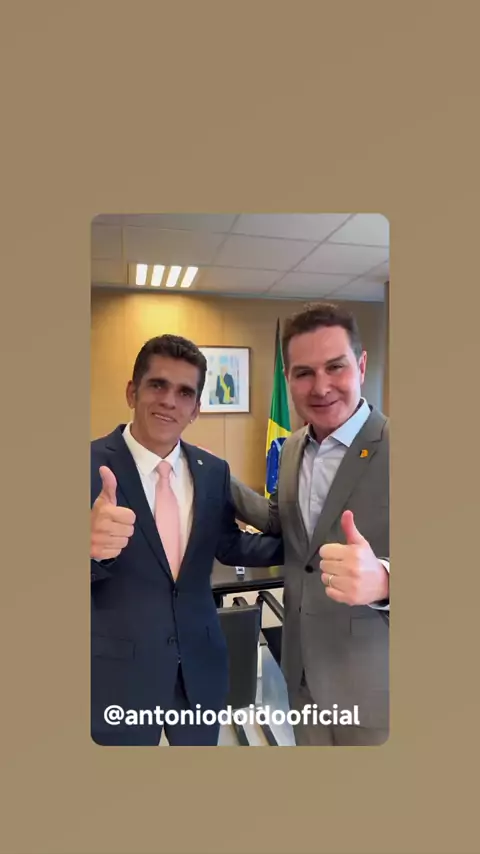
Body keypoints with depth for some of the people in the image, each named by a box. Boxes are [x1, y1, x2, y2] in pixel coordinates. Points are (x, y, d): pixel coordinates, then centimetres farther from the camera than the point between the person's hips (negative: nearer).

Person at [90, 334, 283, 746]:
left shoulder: (214, 471, -3)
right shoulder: (94, 464, -16)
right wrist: (92, 546, -42)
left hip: (200, 665, 4)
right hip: (118, 671, -3)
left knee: (199, 742, 24)